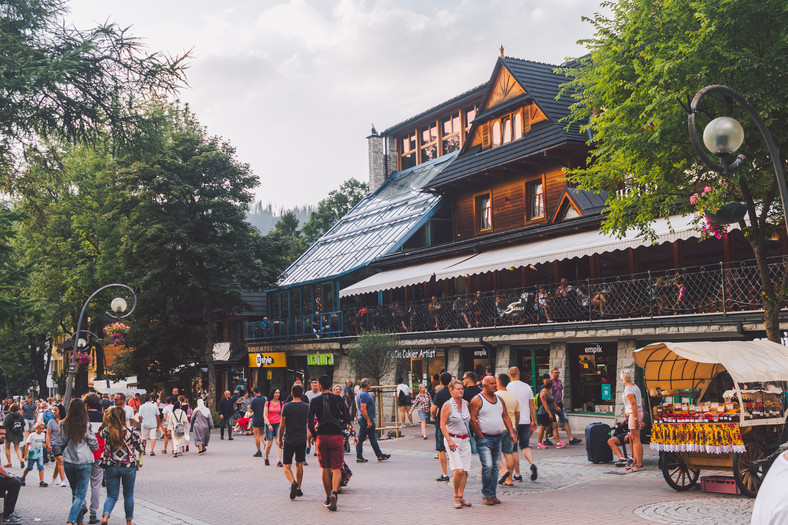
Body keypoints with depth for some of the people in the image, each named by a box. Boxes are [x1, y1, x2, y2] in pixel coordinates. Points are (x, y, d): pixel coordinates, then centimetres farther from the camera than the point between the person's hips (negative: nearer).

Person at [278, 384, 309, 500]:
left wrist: (280, 439, 8)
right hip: (302, 440, 2)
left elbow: (282, 425, -3)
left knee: (287, 466, 3)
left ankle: (293, 482, -23)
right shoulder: (307, 407, -1)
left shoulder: (286, 407, -6)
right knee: (299, 464, 17)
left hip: (289, 440, -2)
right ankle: (298, 489, 21)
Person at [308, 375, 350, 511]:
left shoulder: (314, 401, -1)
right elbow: (346, 418, 1)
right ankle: (334, 493, -22)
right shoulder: (338, 399, 1)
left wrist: (314, 434, 6)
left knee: (326, 469, 14)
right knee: (337, 469, 2)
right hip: (337, 437, -1)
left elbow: (310, 421, -6)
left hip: (322, 437, 1)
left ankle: (328, 498, 18)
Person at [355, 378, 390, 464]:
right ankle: (380, 456, 6)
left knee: (361, 438, 8)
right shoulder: (364, 395, -18)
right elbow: (363, 409, -24)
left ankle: (359, 457, 8)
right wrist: (368, 421, -23)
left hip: (361, 418, 10)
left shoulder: (360, 393, 15)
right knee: (373, 438, -2)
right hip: (366, 419, -10)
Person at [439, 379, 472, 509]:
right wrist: (449, 440, -16)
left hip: (465, 440, 5)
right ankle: (456, 497, 1)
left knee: (465, 471, 3)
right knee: (458, 470, -14)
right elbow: (442, 425, -8)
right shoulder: (447, 405, -8)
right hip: (452, 439, -5)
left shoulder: (466, 403, 9)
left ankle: (461, 497, 12)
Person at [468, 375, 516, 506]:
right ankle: (486, 495, -1)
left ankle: (492, 494, 16)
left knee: (495, 467, 8)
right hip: (484, 439, -6)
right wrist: (481, 437, -13)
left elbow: (506, 417, 16)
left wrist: (512, 432, 5)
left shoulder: (500, 400, 13)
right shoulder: (477, 400, -7)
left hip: (498, 438, 6)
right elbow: (472, 420, -11)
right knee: (487, 466, -13)